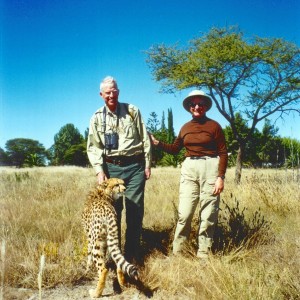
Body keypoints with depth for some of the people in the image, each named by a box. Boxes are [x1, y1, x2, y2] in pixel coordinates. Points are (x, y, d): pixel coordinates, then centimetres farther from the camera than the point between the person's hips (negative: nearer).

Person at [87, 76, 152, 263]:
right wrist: (99, 171, -8)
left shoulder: (133, 111, 5)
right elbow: (93, 147, 3)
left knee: (135, 210, 0)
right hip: (111, 167, 1)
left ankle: (132, 254, 12)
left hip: (134, 166, 0)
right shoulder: (97, 118, 5)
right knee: (113, 210, 4)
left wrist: (147, 164, 3)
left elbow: (145, 139, 6)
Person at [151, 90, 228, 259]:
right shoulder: (185, 127, 12)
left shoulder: (214, 126, -1)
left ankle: (203, 255, 13)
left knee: (208, 215, 2)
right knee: (184, 212, -1)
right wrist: (157, 143, 10)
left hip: (210, 168, -3)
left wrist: (220, 177, -10)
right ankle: (177, 252, 9)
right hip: (189, 168, 3)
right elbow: (175, 149, 22)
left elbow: (223, 153, -3)